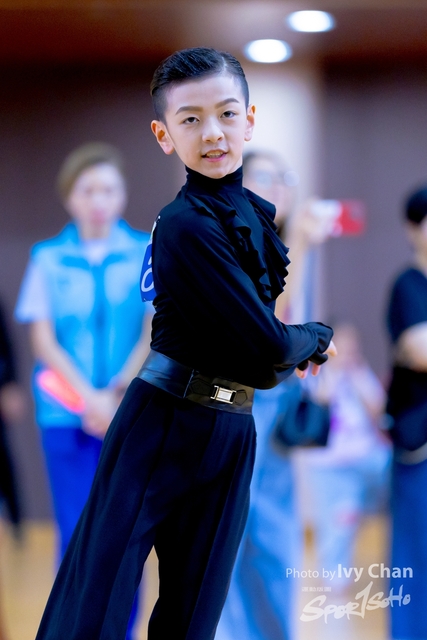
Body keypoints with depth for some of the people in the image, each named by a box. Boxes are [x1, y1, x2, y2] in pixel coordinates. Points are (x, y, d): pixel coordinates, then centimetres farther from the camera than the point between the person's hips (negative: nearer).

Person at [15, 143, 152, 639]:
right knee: (77, 539, -2)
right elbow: (43, 341, 1)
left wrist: (117, 396, -12)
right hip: (66, 415, 0)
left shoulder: (149, 255, 5)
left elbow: (155, 336, 0)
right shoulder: (48, 259, 6)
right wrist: (91, 399, -10)